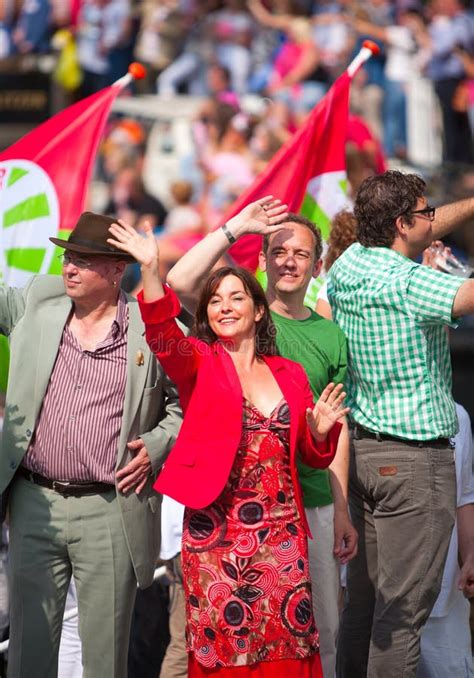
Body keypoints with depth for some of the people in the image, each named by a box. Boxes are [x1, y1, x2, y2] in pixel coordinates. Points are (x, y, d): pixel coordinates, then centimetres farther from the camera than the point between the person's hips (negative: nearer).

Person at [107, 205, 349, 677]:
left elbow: (313, 456, 19)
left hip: (281, 532, 3)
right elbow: (164, 336, -20)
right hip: (216, 532, -3)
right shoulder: (199, 363, 3)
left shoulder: (289, 374, 12)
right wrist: (150, 271, -34)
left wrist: (321, 430, -4)